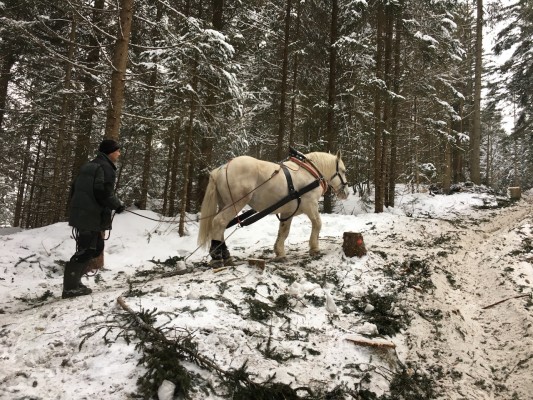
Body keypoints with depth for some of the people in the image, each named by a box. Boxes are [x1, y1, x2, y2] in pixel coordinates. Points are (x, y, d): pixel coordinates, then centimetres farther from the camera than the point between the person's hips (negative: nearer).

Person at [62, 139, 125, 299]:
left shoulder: (88, 166, 20)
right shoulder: (106, 167, -10)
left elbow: (74, 189, 21)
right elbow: (104, 192, -21)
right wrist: (118, 205, -7)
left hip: (79, 214, 10)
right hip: (92, 216, -10)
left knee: (95, 247, 18)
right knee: (87, 250, -5)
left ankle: (73, 282, 21)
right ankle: (70, 287, -1)